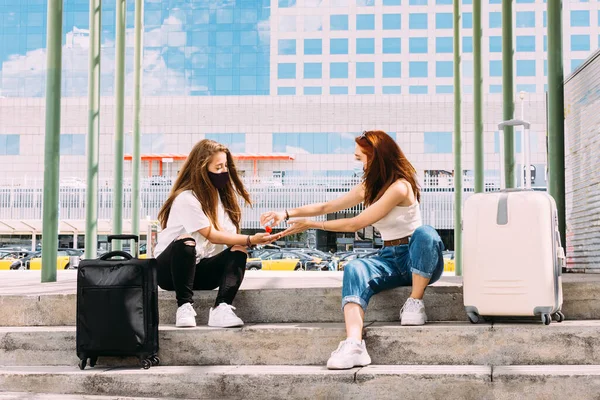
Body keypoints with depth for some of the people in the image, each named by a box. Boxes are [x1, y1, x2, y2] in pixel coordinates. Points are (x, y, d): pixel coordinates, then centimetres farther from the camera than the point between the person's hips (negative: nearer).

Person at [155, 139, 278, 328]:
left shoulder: (221, 193, 6)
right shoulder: (186, 199, -18)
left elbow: (230, 236, 0)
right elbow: (212, 235, -23)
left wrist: (245, 243, -23)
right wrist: (250, 240, -31)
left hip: (200, 269, 6)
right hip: (169, 268, -6)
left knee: (238, 252, -20)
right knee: (186, 242, -37)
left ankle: (221, 309, -36)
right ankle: (184, 307, -30)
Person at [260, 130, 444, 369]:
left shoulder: (399, 187, -17)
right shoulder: (368, 187, 10)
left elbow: (356, 224, -16)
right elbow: (326, 207, 17)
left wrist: (311, 225, -9)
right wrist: (287, 213, 8)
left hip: (419, 260, -6)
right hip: (390, 259, 6)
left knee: (425, 233, -40)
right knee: (355, 269, -27)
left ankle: (415, 304, -23)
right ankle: (353, 345, -47)